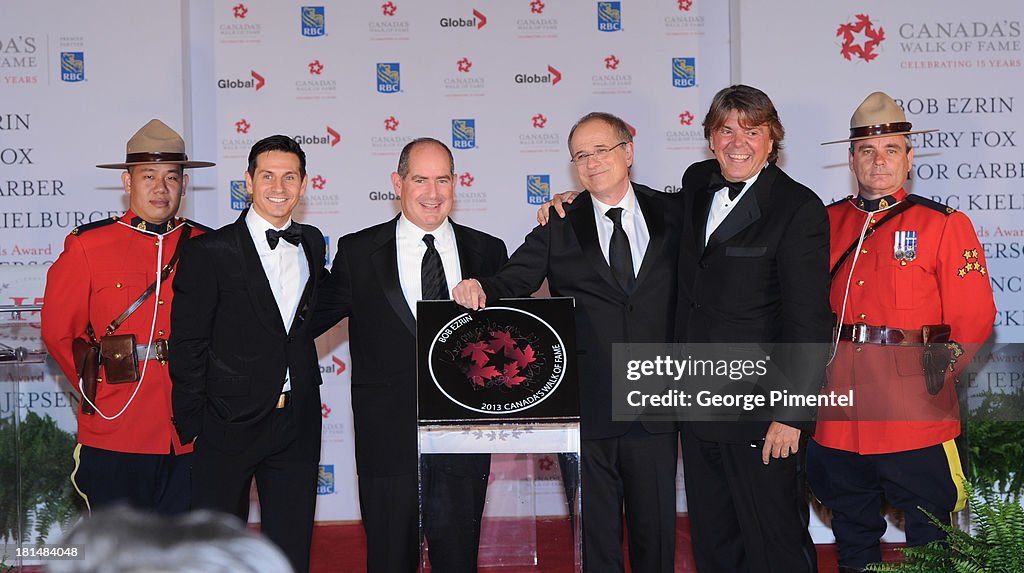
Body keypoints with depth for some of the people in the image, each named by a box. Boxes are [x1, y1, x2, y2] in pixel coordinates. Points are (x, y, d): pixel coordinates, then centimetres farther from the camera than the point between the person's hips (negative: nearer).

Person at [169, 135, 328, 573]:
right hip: (230, 422, -4)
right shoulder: (209, 252, -8)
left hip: (296, 420, 4)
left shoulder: (312, 244, 8)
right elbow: (187, 346, -7)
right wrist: (191, 425, -9)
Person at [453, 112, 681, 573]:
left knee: (656, 530, 10)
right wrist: (481, 289, -28)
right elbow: (514, 281, -5)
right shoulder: (559, 228, 4)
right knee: (595, 536, 8)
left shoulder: (671, 215, 6)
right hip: (588, 409, 0)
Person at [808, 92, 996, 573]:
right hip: (840, 414, 4)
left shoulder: (945, 225, -2)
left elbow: (973, 319, -4)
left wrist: (938, 370, -12)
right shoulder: (827, 222, 8)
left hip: (916, 417, -4)